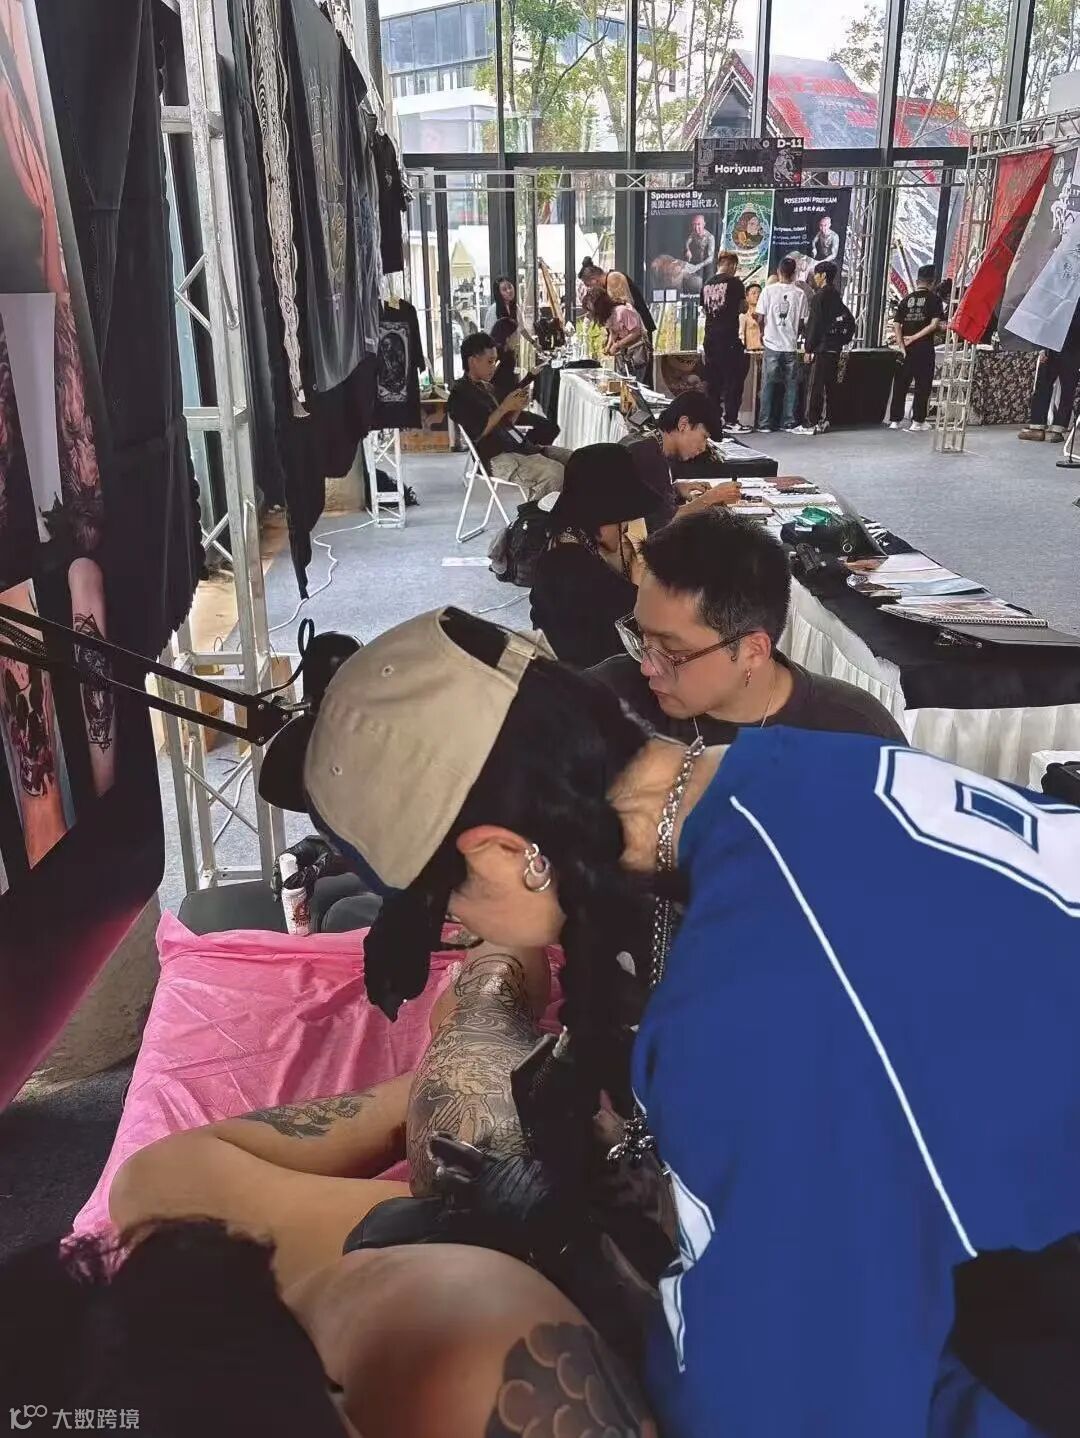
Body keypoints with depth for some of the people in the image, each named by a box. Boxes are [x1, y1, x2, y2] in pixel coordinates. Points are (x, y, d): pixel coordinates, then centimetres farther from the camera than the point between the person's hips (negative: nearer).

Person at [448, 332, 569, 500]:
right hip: (496, 458, -9)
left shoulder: (486, 387, 21)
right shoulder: (460, 393, -6)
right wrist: (505, 407, -13)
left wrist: (517, 409, 2)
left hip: (518, 447, 9)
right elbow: (477, 433, -17)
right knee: (555, 473, -28)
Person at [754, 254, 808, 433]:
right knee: (791, 384, 9)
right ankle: (788, 422, 10)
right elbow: (801, 323, 3)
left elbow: (760, 318, -3)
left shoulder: (768, 290, -4)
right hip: (791, 346, 1)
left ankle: (765, 423, 4)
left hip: (772, 345, -1)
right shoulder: (800, 294, 0)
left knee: (768, 384, 5)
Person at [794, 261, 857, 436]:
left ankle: (811, 423, -9)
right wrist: (844, 340, 20)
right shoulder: (837, 296, 15)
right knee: (830, 384, 11)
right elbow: (850, 320, 18)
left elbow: (814, 324, -14)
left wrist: (808, 349, -13)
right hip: (836, 348, 9)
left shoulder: (820, 296, -10)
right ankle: (826, 420, 16)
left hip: (821, 348, -9)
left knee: (815, 386, -8)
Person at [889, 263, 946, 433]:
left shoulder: (906, 299, 8)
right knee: (923, 385, 5)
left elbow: (896, 325, 0)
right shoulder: (934, 298, -2)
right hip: (924, 348, -3)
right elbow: (935, 324, -12)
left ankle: (894, 420, 9)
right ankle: (917, 421, 5)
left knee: (900, 384, 9)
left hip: (907, 349, 3)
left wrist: (902, 347, -3)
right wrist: (915, 337, -7)